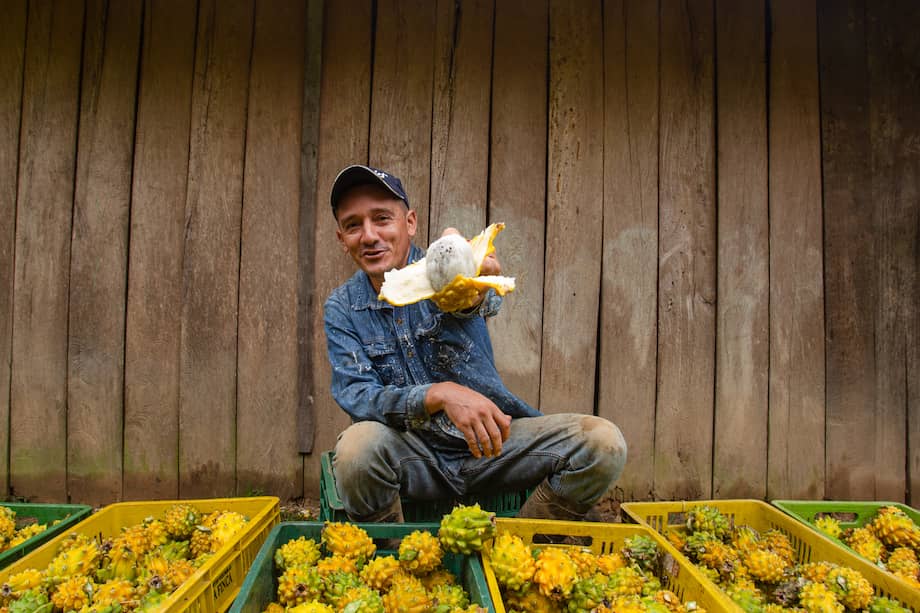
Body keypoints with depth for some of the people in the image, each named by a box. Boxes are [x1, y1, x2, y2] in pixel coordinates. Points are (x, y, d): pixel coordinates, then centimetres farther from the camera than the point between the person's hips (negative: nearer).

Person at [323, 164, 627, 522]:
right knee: (358, 445, -34)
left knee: (603, 442, -19)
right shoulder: (341, 309, 0)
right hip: (412, 452, 0)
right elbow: (353, 395, -12)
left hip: (489, 439, 1)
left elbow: (485, 301, -32)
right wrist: (440, 394, -30)